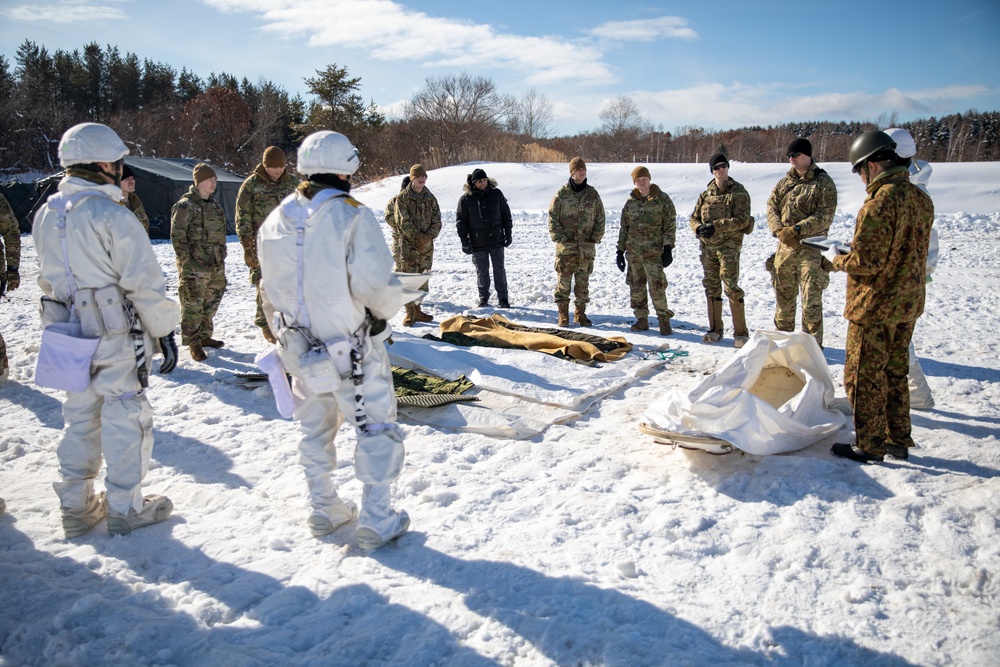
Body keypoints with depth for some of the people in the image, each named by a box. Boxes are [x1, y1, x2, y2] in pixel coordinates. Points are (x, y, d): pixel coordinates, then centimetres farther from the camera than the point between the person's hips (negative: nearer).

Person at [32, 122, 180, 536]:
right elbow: (144, 282, -17)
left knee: (80, 417, 18)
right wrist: (164, 331, -9)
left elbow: (48, 277, 15)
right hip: (116, 335, -7)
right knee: (126, 418, 5)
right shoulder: (112, 215, -18)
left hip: (68, 334, 7)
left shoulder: (46, 214, 7)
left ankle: (76, 506, 28)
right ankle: (125, 509, 16)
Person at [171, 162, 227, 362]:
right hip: (195, 266, -8)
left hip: (216, 265, 8)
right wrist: (187, 261, -16)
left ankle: (205, 335, 29)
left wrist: (221, 258, 17)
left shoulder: (214, 205, 15)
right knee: (193, 305, -3)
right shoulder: (185, 206, -9)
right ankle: (193, 342, 4)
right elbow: (177, 236, -12)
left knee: (211, 302, 15)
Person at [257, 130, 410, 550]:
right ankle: (376, 521, 13)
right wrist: (391, 305, 0)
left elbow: (270, 292, 10)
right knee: (376, 428, 8)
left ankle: (323, 511, 33)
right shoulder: (351, 216, -17)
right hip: (354, 349, -6)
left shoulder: (275, 222, 2)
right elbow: (375, 285, -22)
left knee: (315, 428, 20)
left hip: (301, 350, 6)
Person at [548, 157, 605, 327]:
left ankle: (581, 313, 19)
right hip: (565, 247, -2)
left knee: (583, 282, 8)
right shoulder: (562, 194, -1)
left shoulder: (593, 194, 6)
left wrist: (595, 238, 1)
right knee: (563, 281, 1)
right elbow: (552, 218, -1)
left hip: (587, 247, 2)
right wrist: (560, 238, -8)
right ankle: (563, 315, 9)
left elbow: (600, 218, 10)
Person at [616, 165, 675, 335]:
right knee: (636, 286, 8)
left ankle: (664, 319, 1)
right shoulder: (630, 202, 11)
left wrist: (668, 249, -10)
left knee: (656, 286, -10)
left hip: (653, 251, -5)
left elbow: (670, 225, -3)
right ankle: (642, 319, 17)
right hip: (633, 251, 5)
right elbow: (624, 227, 14)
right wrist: (620, 251, 10)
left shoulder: (662, 199, -1)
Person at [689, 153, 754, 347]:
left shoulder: (738, 192, -4)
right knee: (711, 288, 10)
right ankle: (715, 330, 20)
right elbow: (694, 217, 14)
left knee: (731, 288, -11)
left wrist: (715, 226, -19)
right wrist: (699, 228, -9)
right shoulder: (706, 194, 12)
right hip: (707, 246, 6)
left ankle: (741, 333, -5)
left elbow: (742, 220, -13)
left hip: (729, 245, -6)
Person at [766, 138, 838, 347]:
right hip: (785, 247, 5)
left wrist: (797, 229, -23)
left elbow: (824, 216, -13)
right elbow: (771, 206, 6)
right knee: (783, 297, 13)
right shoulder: (785, 182, 12)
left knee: (811, 301, -6)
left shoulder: (823, 183, -5)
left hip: (811, 249, -5)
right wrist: (779, 230, -12)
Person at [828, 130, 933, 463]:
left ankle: (870, 445, 13)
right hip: (908, 305, 9)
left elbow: (865, 262, -24)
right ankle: (898, 441, 28)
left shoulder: (879, 202, -22)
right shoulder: (921, 199, 6)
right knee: (895, 373, 18)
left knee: (864, 376, 4)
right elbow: (910, 254, 13)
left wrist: (836, 259, -5)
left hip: (875, 306, -9)